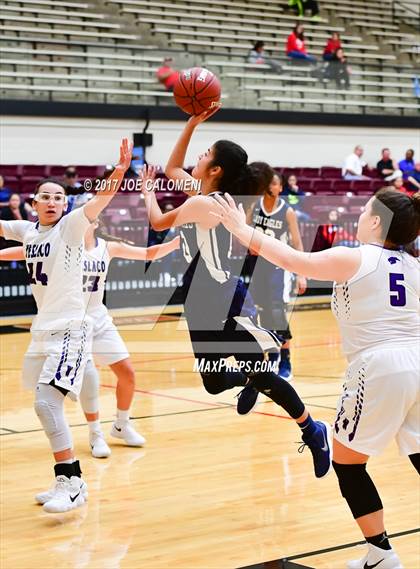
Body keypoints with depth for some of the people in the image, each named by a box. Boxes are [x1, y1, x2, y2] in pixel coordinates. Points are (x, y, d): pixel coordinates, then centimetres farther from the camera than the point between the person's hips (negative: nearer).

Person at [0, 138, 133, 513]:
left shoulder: (71, 225, -9)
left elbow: (100, 201, -25)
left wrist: (119, 172, -42)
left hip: (70, 330, -8)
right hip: (43, 329, 8)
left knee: (46, 401, -20)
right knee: (49, 404, 14)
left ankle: (72, 482, -13)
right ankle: (67, 481, 27)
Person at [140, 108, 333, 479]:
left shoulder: (203, 203, -19)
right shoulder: (211, 198, 7)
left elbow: (158, 222, -5)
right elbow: (172, 169, 21)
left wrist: (147, 190, 14)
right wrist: (192, 124, 12)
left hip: (225, 303, -9)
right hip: (204, 305, 9)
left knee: (262, 376, -5)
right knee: (213, 383, 15)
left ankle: (314, 432, 8)